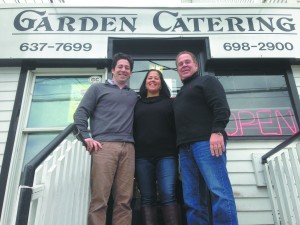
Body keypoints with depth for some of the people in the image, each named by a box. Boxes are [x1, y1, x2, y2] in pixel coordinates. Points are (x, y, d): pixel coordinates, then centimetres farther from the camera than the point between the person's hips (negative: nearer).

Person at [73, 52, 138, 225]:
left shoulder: (134, 95, 26)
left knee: (124, 200, -1)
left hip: (128, 148, 3)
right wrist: (86, 136, -6)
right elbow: (81, 113, 8)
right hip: (104, 145, -3)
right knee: (99, 198, -8)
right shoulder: (98, 88, 16)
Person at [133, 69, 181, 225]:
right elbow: (132, 129, 15)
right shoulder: (137, 104, 20)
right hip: (142, 157, 2)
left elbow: (177, 127, 10)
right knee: (147, 198, 0)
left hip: (166, 155, -1)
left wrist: (179, 152, -1)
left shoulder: (169, 102, 16)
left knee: (168, 196, -11)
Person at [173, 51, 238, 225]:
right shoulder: (181, 94, 32)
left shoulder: (207, 81, 11)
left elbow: (221, 107, -5)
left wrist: (217, 131, -20)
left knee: (219, 192, -13)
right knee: (192, 200, 3)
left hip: (207, 142, -7)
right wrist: (181, 146, 15)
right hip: (186, 148, 8)